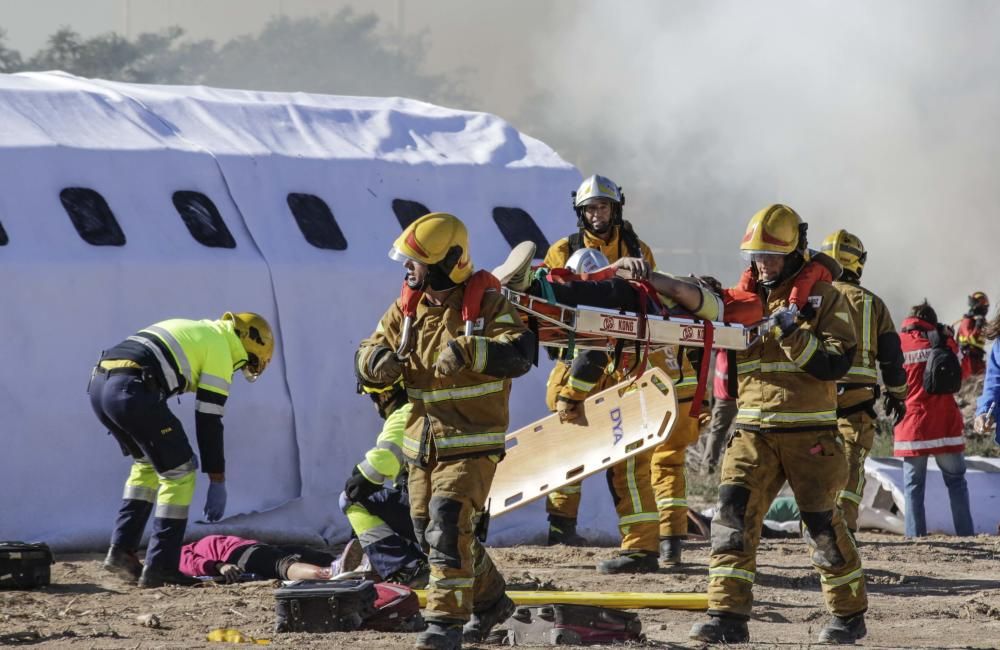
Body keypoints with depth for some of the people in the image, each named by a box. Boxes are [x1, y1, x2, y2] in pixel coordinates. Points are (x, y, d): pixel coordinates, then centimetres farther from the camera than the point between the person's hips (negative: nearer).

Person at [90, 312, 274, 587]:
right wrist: (217, 483, 8)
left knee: (147, 463, 27)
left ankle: (121, 551, 20)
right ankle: (159, 568, 3)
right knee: (179, 473, 4)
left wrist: (177, 449, 34)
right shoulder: (221, 351, 7)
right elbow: (209, 421, 3)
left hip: (99, 382, 9)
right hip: (130, 390, -9)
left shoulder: (198, 331, 32)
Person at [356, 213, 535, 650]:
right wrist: (378, 360, -17)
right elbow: (368, 352, 8)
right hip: (423, 441, 7)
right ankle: (490, 598, 34)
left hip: (472, 440, -7)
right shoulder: (408, 307, 5)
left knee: (449, 523, -20)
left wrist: (467, 350, -40)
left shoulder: (486, 304, -12)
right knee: (429, 530, 14)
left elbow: (518, 354, -25)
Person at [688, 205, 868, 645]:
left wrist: (793, 336, -22)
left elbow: (836, 363, -10)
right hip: (753, 430, 3)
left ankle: (849, 614, 21)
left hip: (809, 433, -3)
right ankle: (728, 615, -15)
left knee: (822, 523, 3)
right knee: (734, 512, -13)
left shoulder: (823, 299, -1)